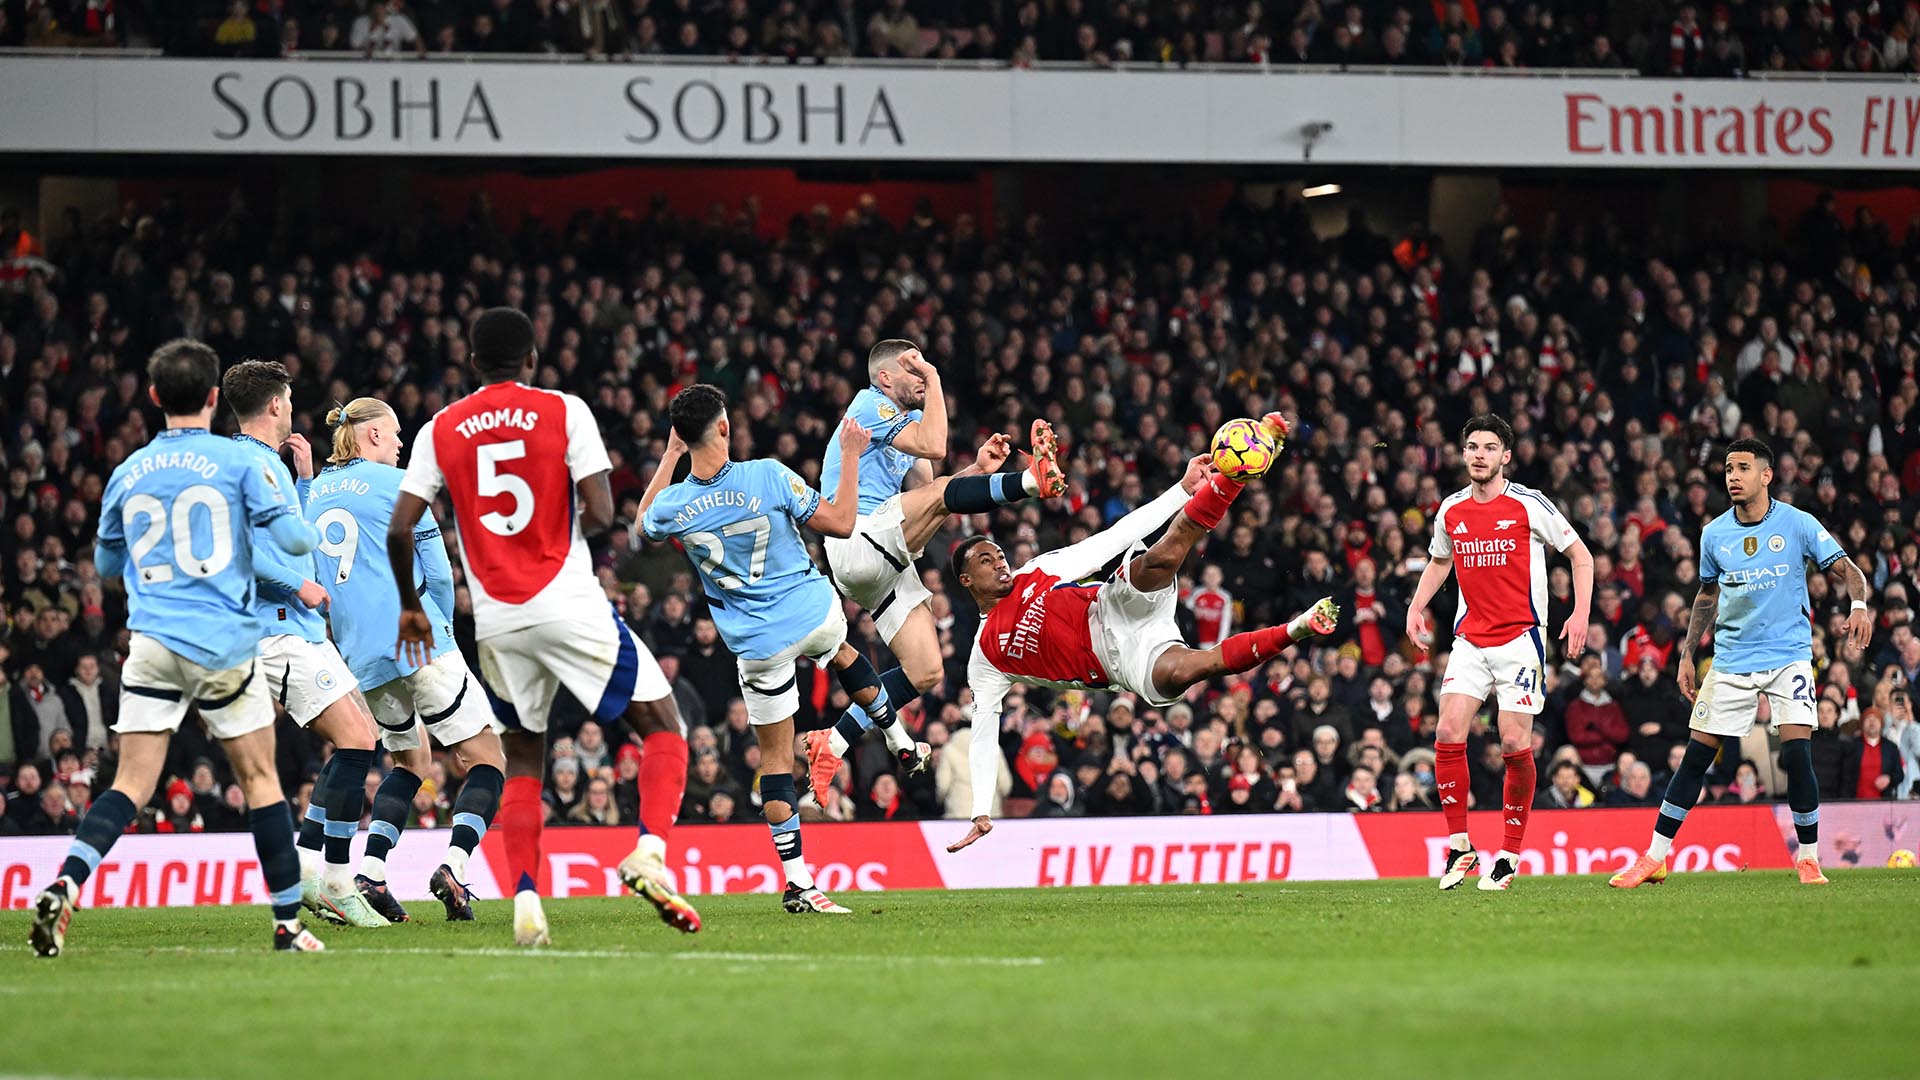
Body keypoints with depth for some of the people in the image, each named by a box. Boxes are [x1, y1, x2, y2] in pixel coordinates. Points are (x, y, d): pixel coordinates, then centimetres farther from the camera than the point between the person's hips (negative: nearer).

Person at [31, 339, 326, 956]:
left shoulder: (129, 472, 10)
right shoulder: (238, 462, -3)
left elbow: (106, 564, 23)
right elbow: (296, 538, -6)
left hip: (151, 646, 3)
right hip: (225, 646, -3)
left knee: (131, 784, 1)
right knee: (260, 778, 8)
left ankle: (64, 887, -20)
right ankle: (288, 923, 11)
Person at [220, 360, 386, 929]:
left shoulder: (270, 463, 19)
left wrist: (305, 478, 24)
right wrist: (298, 584, -20)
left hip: (299, 626, 11)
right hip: (277, 630, -11)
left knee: (358, 738, 10)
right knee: (355, 739, -16)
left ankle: (306, 868, 10)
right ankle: (336, 883, -14)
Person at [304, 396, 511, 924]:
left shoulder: (313, 494, 13)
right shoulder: (395, 483, -4)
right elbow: (438, 571, -1)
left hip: (359, 657, 7)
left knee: (411, 758, 25)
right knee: (486, 759, 1)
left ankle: (369, 871, 6)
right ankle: (453, 864, -21)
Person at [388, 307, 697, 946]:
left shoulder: (440, 431, 6)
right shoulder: (565, 412, -2)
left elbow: (400, 528, 1)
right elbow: (600, 514, -9)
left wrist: (410, 605, 16)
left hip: (497, 623, 3)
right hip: (570, 605, -3)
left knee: (523, 761, 18)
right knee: (663, 727, 6)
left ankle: (525, 895, 1)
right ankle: (649, 850, -18)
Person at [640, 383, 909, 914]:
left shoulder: (673, 506, -14)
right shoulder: (768, 477, -21)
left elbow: (644, 526, 14)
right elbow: (841, 522, -10)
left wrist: (669, 456, 17)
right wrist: (851, 453, 0)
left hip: (758, 647, 0)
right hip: (815, 612, 0)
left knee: (776, 760, 9)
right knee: (842, 652, 38)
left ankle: (797, 881, 6)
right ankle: (901, 745, 51)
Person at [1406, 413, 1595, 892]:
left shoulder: (1529, 505, -6)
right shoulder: (1450, 511, 7)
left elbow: (1580, 555, 2)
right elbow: (1439, 561, 27)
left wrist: (1580, 613, -9)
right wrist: (1416, 606, 12)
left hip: (1520, 637, -4)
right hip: (1470, 639, 4)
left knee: (1515, 745, -7)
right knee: (1448, 734, -11)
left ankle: (1509, 855, 5)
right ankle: (1459, 847, 1)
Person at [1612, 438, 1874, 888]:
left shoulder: (1798, 524, -6)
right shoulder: (1714, 534, 3)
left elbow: (1848, 569, -5)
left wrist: (1859, 605, -25)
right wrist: (1688, 653, 15)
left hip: (1788, 655, -3)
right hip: (1731, 661, 3)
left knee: (1796, 752, -16)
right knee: (1696, 755, -1)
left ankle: (1808, 858, -1)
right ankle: (1655, 857, 5)